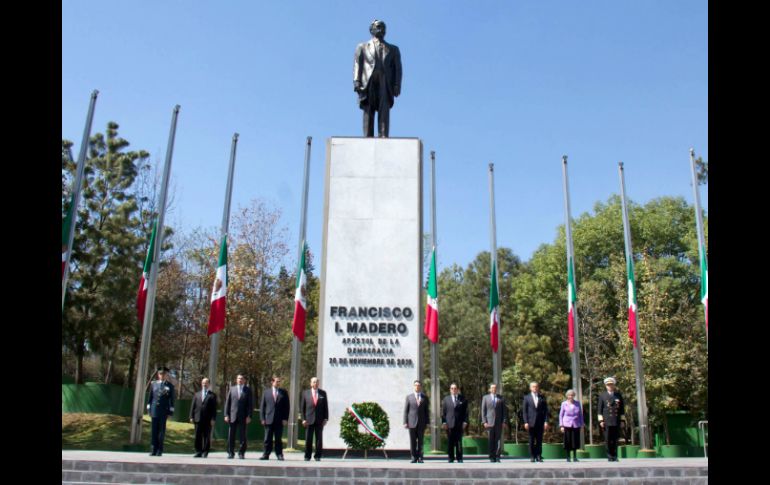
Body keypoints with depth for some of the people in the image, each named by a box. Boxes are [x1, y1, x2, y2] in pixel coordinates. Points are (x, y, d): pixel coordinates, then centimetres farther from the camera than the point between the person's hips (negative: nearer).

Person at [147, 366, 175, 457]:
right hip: (154, 409, 2)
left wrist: (170, 412, -3)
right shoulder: (153, 384, 10)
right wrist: (149, 409, 5)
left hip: (164, 410, -2)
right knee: (154, 430, 3)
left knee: (161, 430, 1)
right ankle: (154, 450, 8)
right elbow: (150, 397, 11)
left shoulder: (170, 386, 4)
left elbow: (171, 399, 2)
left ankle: (160, 450, 6)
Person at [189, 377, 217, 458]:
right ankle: (198, 452, 9)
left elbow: (214, 408, 0)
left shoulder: (212, 395, 5)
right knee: (198, 436, 3)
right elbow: (193, 406, 12)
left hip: (207, 420, -3)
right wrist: (191, 417, 2)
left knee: (207, 437, 1)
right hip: (198, 419, 3)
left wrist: (213, 419, -8)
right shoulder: (197, 394, 17)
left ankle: (205, 452, 7)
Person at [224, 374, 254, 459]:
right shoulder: (232, 389, 10)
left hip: (243, 417, -1)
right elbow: (227, 402, 8)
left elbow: (250, 404, 1)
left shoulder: (248, 390, 5)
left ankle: (241, 453, 9)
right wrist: (226, 415, 0)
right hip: (232, 416, 1)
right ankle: (230, 453, 11)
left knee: (242, 436, 1)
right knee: (231, 436, 2)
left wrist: (249, 416, -7)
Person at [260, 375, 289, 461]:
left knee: (278, 439, 3)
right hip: (269, 419, 1)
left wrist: (285, 419, -5)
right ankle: (266, 454, 10)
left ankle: (279, 454, 9)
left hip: (280, 420, -1)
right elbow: (262, 406, 8)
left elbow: (286, 406, 4)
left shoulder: (284, 392, 6)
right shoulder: (266, 392, 9)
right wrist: (262, 418, -1)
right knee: (268, 439, 4)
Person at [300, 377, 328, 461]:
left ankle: (318, 456, 10)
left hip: (320, 420, 1)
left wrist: (326, 418, 0)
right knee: (308, 439, 0)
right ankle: (307, 456, 10)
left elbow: (326, 406, 8)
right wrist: (303, 419, -3)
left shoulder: (323, 393, 8)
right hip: (309, 420, -1)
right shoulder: (305, 393, 7)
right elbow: (302, 407, 5)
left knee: (319, 439, 2)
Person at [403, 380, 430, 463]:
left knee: (420, 441, 2)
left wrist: (427, 422, 2)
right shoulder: (409, 397, 6)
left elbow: (427, 411, 8)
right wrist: (405, 422, -4)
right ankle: (414, 458, 8)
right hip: (412, 422, -1)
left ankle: (420, 458, 7)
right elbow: (406, 410, 4)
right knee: (413, 441, 1)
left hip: (422, 423, 1)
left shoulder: (425, 398, 9)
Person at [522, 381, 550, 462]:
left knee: (539, 440, 2)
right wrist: (526, 422, -6)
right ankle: (532, 456, 6)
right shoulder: (527, 397, 6)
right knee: (531, 440, 1)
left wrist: (546, 421, -3)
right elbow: (524, 411, 3)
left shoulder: (542, 397, 9)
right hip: (531, 422, -1)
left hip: (540, 422, 1)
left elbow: (546, 410, 7)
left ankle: (539, 456, 6)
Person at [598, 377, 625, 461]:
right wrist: (601, 420, -3)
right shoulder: (602, 396, 8)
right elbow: (600, 409, 5)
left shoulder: (618, 395, 12)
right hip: (606, 422, -1)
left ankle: (615, 456, 10)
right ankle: (609, 456, 5)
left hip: (617, 422, 1)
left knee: (615, 439, 2)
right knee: (608, 440, -2)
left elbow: (622, 408, 13)